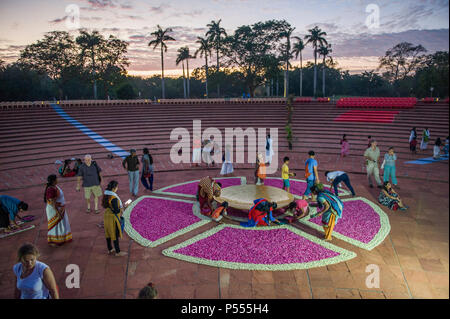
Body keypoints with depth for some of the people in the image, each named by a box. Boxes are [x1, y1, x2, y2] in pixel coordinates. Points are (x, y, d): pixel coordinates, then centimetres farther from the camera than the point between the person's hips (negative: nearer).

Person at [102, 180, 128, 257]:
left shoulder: (106, 195, -2)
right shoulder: (114, 198, -28)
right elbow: (116, 211, -24)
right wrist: (123, 207, -11)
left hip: (106, 216, 8)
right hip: (113, 218, -8)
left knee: (108, 233, 20)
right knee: (115, 235, 6)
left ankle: (110, 249, 36)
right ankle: (118, 252, 20)